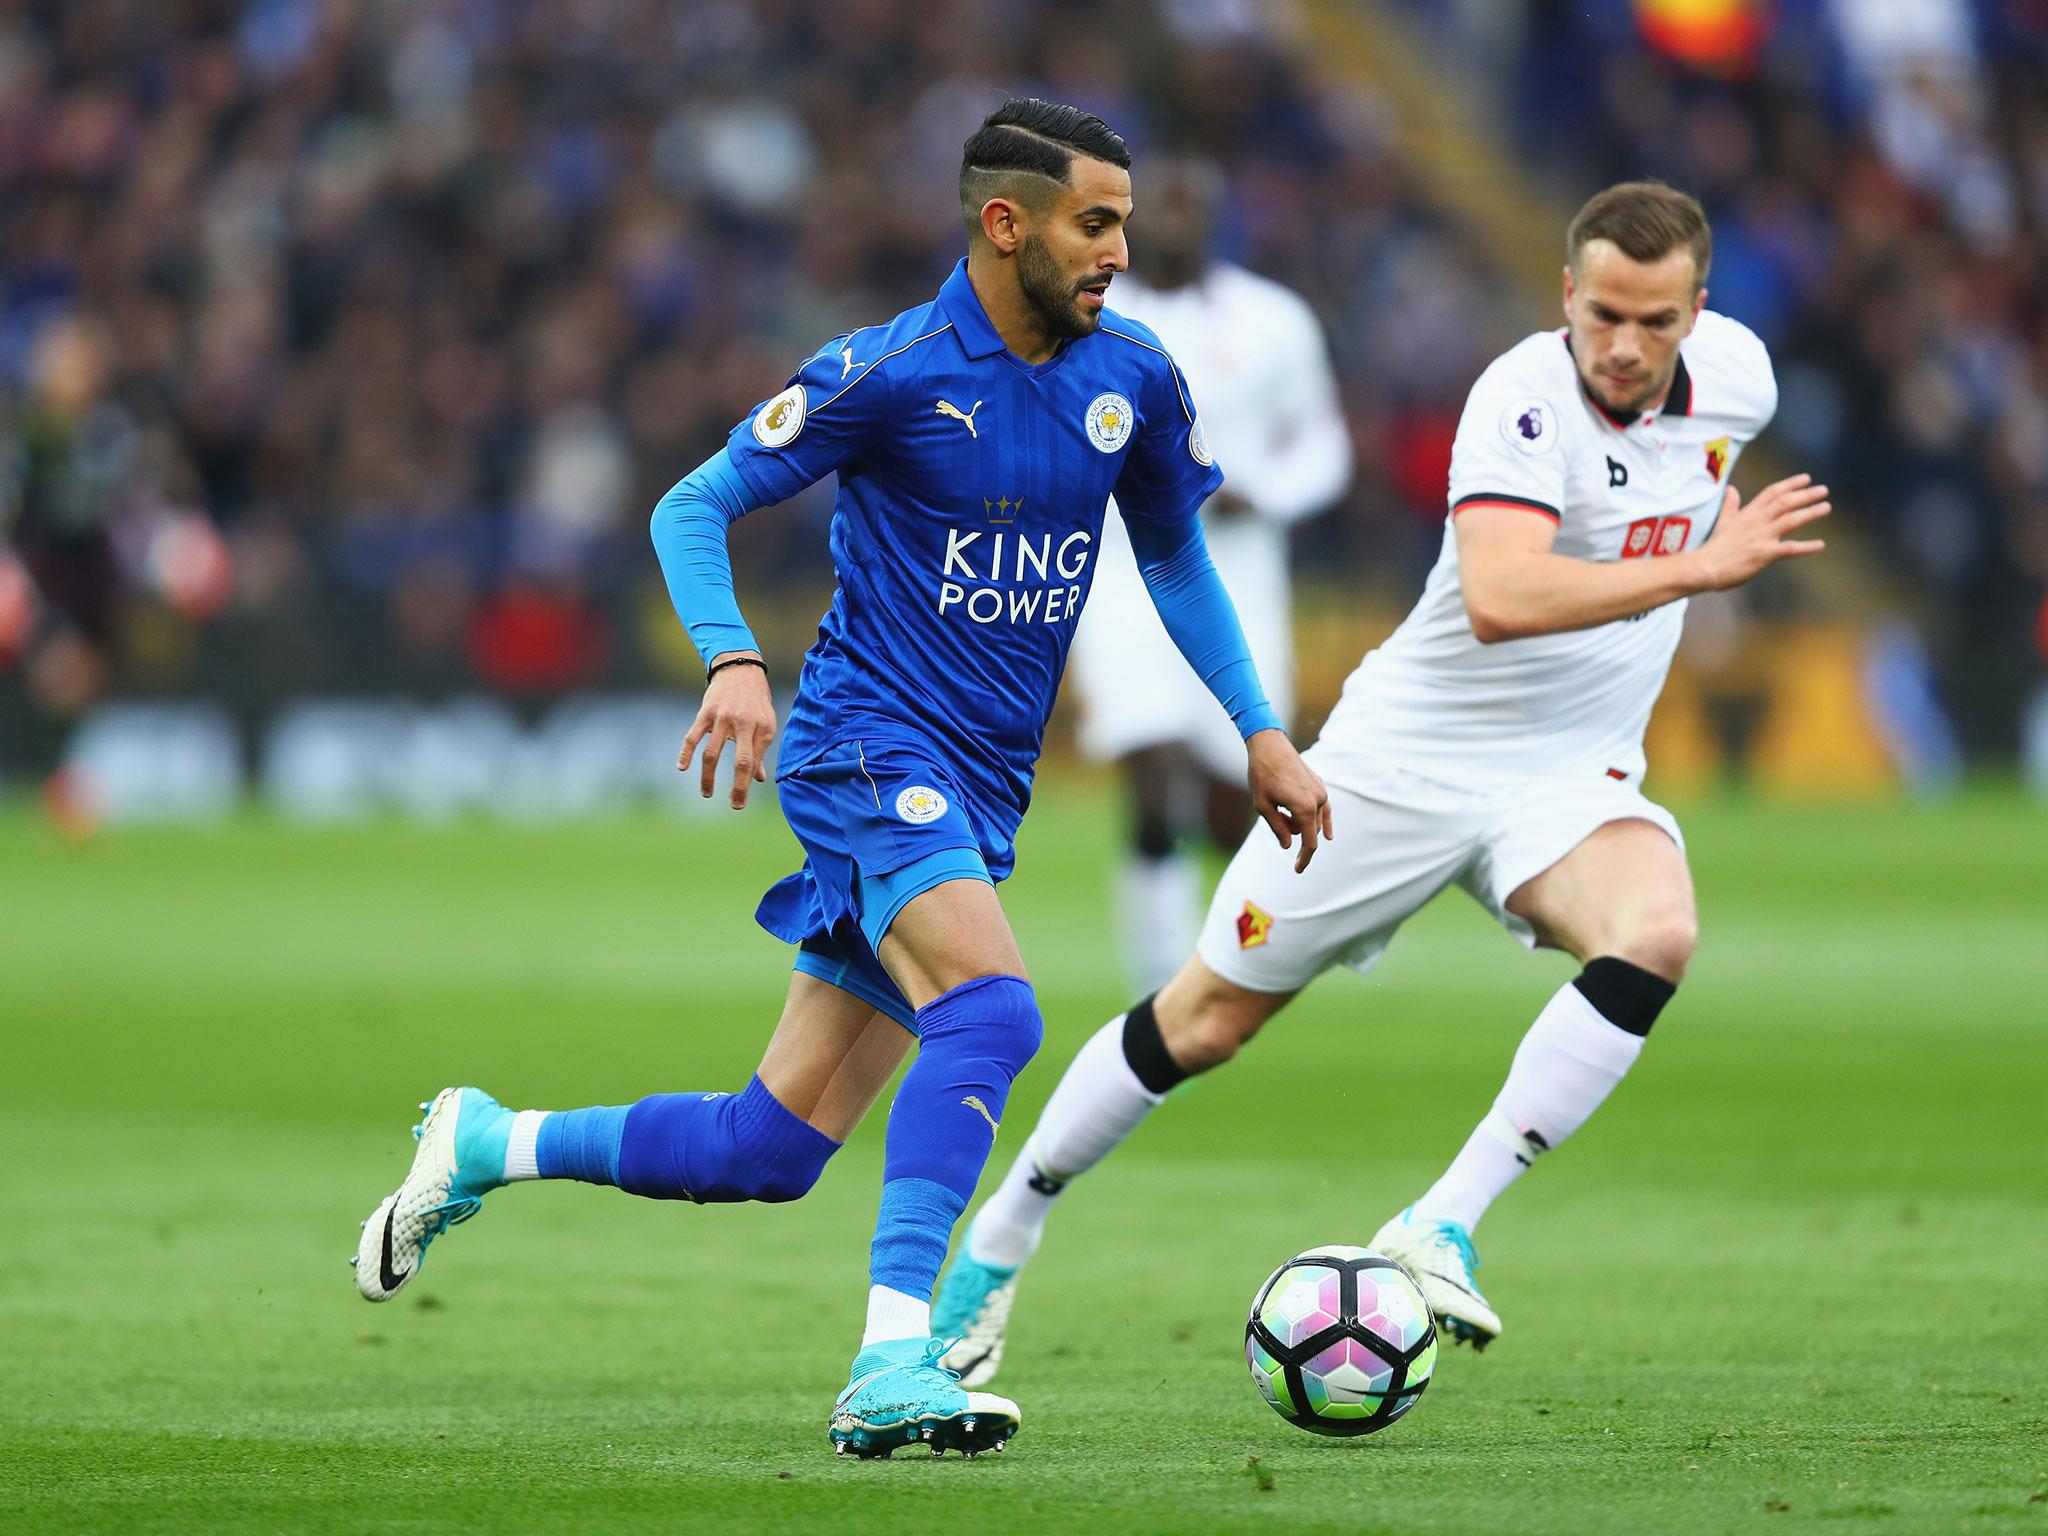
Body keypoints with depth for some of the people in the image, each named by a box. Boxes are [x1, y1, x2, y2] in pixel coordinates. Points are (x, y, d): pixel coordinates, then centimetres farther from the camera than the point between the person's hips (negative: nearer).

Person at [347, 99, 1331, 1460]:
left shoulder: (1134, 379, 6)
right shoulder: (890, 372, -11)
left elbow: (1176, 557, 21)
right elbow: (695, 506, -7)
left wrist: (1262, 734, 13)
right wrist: (734, 660, -24)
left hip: (981, 798, 6)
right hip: (871, 744, -6)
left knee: (776, 1148, 3)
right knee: (991, 1011, -31)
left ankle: (487, 1145, 23)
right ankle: (892, 1367, -33)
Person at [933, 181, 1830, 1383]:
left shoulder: (1736, 371, -3)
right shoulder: (1526, 400, -24)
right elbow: (1497, 599, -40)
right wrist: (1696, 567, -40)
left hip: (1571, 776, 4)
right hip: (1411, 755, -4)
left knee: (1656, 933, -30)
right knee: (1206, 1017, 4)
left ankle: (1442, 1230, -27)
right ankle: (998, 1243, 26)